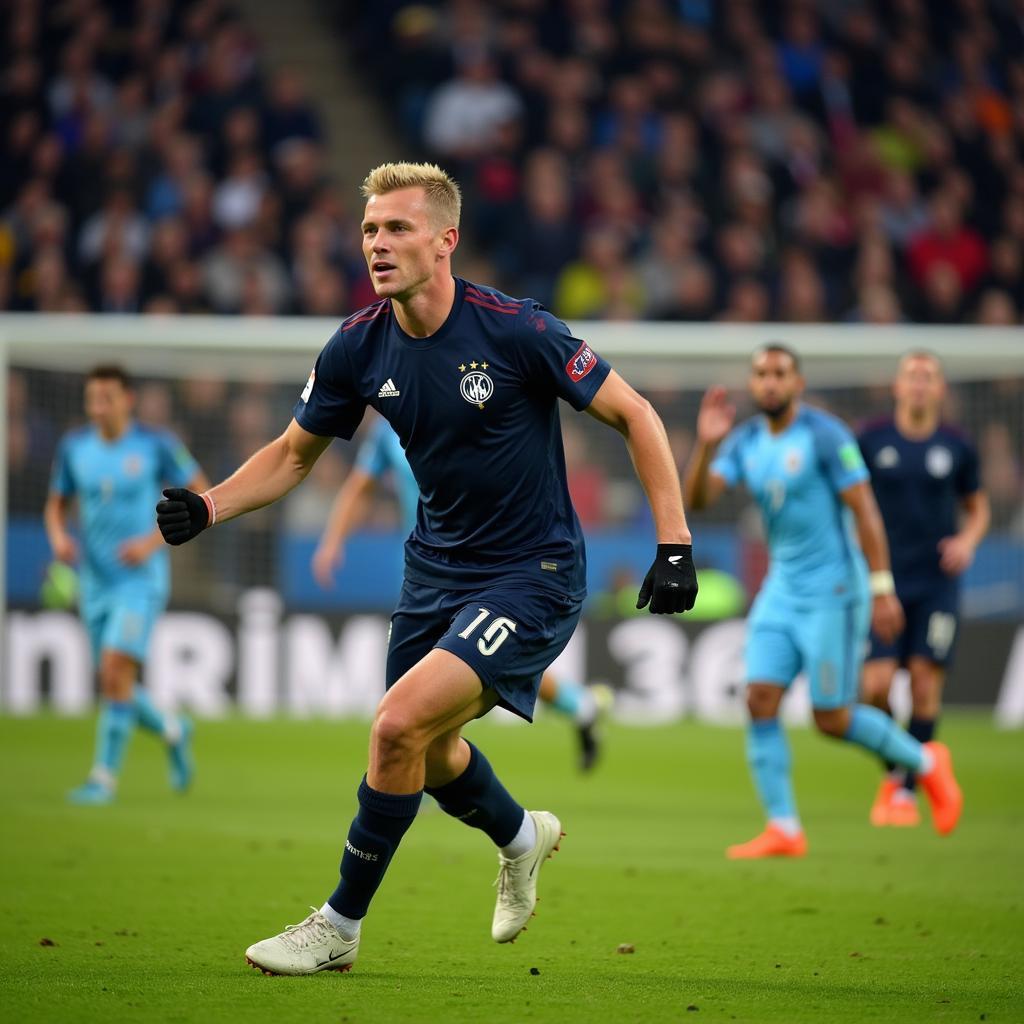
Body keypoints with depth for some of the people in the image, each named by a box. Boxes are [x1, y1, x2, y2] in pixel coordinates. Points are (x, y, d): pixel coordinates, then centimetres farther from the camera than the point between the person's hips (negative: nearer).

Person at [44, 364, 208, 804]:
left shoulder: (156, 445, -9)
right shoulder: (74, 447, 3)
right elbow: (56, 505, 15)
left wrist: (154, 541, -14)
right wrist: (59, 537, -8)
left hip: (141, 580, -5)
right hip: (95, 582, 5)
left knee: (115, 671, -19)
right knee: (116, 685, 9)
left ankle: (104, 776, -10)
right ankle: (173, 732, 39)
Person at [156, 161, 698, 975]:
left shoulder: (514, 329, -22)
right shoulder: (360, 347, -6)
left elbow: (635, 414, -13)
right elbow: (294, 454, 8)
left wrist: (675, 543, -18)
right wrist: (208, 506, -9)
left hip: (533, 578, -7)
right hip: (437, 567, 7)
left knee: (400, 724, -21)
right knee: (428, 754, 19)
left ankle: (341, 926, -4)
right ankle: (520, 835, 53)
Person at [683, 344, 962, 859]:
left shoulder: (825, 435, -12)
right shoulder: (746, 441, 7)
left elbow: (865, 511, -14)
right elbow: (697, 498, -2)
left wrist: (882, 588, -18)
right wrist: (707, 444, -18)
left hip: (832, 593, -6)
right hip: (781, 590, 6)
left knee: (831, 717, -4)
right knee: (760, 700, -7)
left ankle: (926, 763, 20)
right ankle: (783, 830, -4)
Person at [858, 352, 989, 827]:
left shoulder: (957, 447, 4)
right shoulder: (871, 441, 1)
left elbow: (978, 507, 16)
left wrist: (967, 540, -4)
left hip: (937, 583, 0)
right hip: (884, 582, 0)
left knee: (925, 683, -7)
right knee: (876, 685, -9)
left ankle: (908, 792, 3)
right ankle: (892, 773, 17)